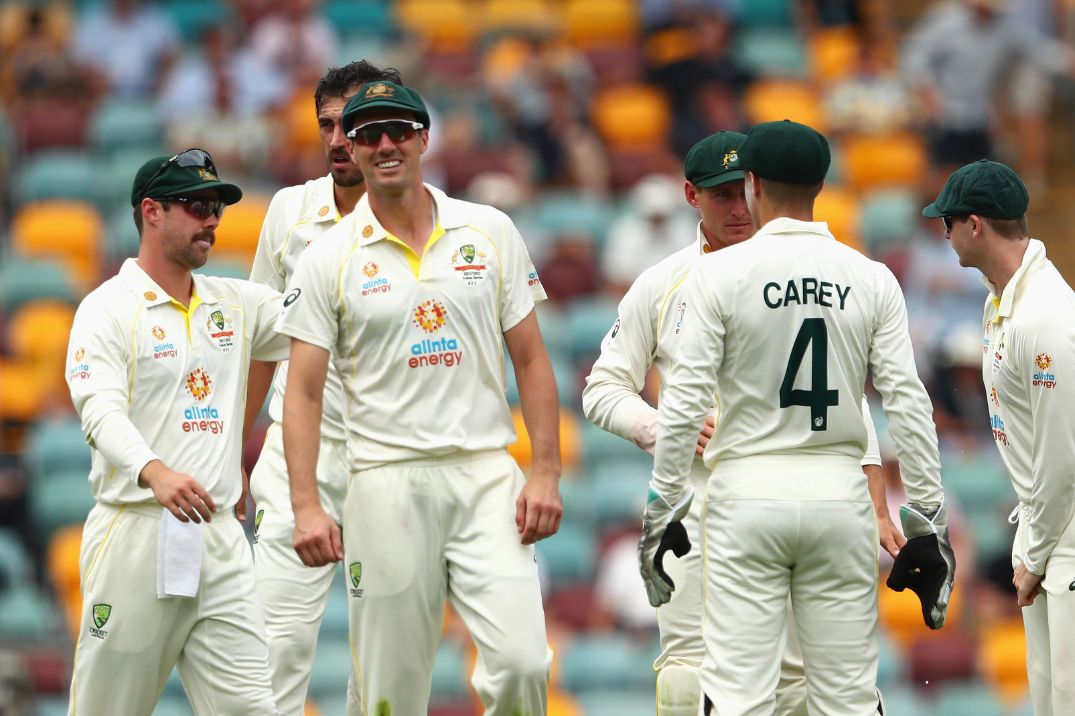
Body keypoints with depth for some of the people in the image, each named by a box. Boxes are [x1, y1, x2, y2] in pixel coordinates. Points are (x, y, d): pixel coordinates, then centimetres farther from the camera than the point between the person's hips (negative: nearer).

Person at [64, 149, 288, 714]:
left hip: (218, 536, 5)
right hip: (135, 535, -5)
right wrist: (155, 473, -38)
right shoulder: (108, 309, -3)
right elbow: (101, 412, -19)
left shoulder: (235, 304, 16)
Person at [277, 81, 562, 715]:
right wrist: (306, 507, -10)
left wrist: (546, 472, 0)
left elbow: (530, 358, 10)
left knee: (521, 662, -14)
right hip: (387, 486, -1)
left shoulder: (490, 233, 8)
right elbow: (304, 391, 1)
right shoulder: (329, 258, 3)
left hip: (487, 477, 1)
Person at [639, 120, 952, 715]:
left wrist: (663, 508, 0)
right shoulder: (871, 279, 2)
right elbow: (907, 402, -1)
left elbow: (685, 400, -8)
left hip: (747, 494, -2)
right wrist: (928, 516, 4)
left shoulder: (720, 272, -5)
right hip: (839, 495, 2)